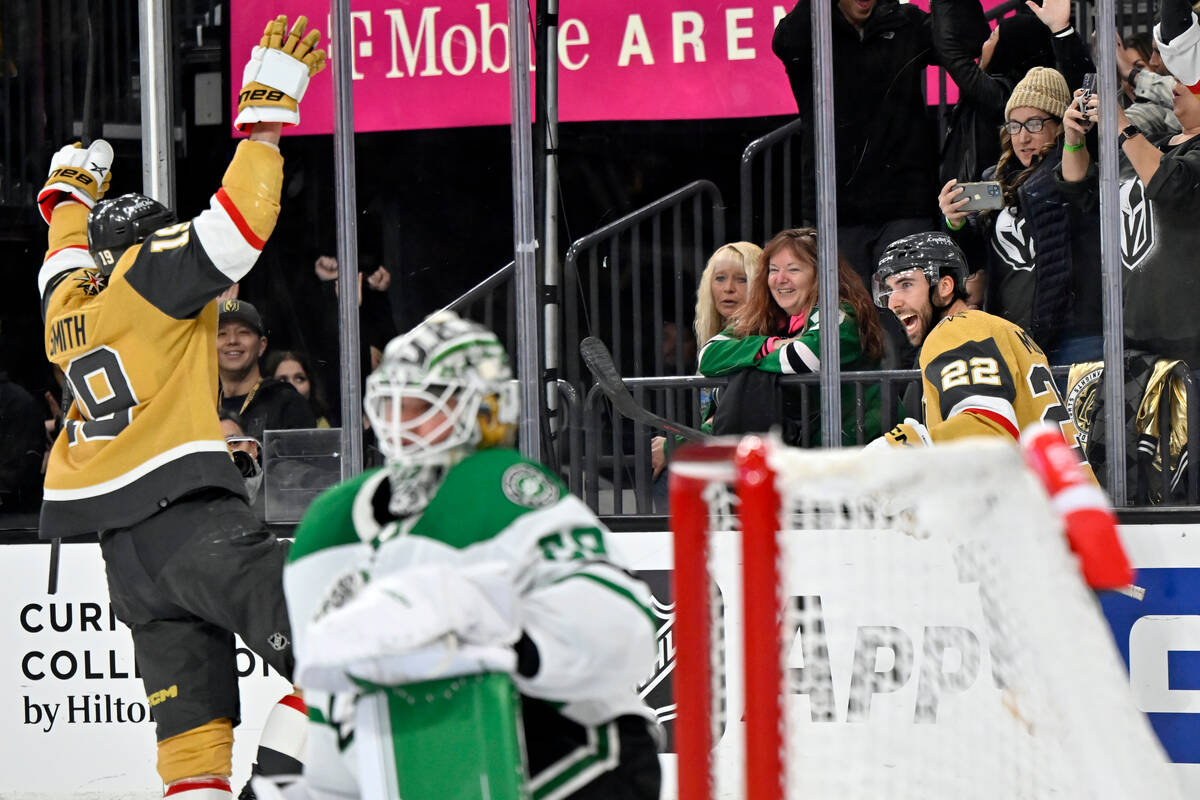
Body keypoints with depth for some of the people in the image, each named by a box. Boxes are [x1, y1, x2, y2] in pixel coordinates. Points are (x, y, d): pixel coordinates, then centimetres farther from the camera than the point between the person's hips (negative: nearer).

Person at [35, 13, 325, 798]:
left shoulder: (68, 307, 20)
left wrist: (71, 192, 62)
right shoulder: (151, 280, 2)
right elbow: (237, 224, -10)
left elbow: (66, 259, 43)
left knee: (193, 724, 2)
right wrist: (268, 108, -5)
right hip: (192, 517, -8)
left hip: (126, 545, 8)